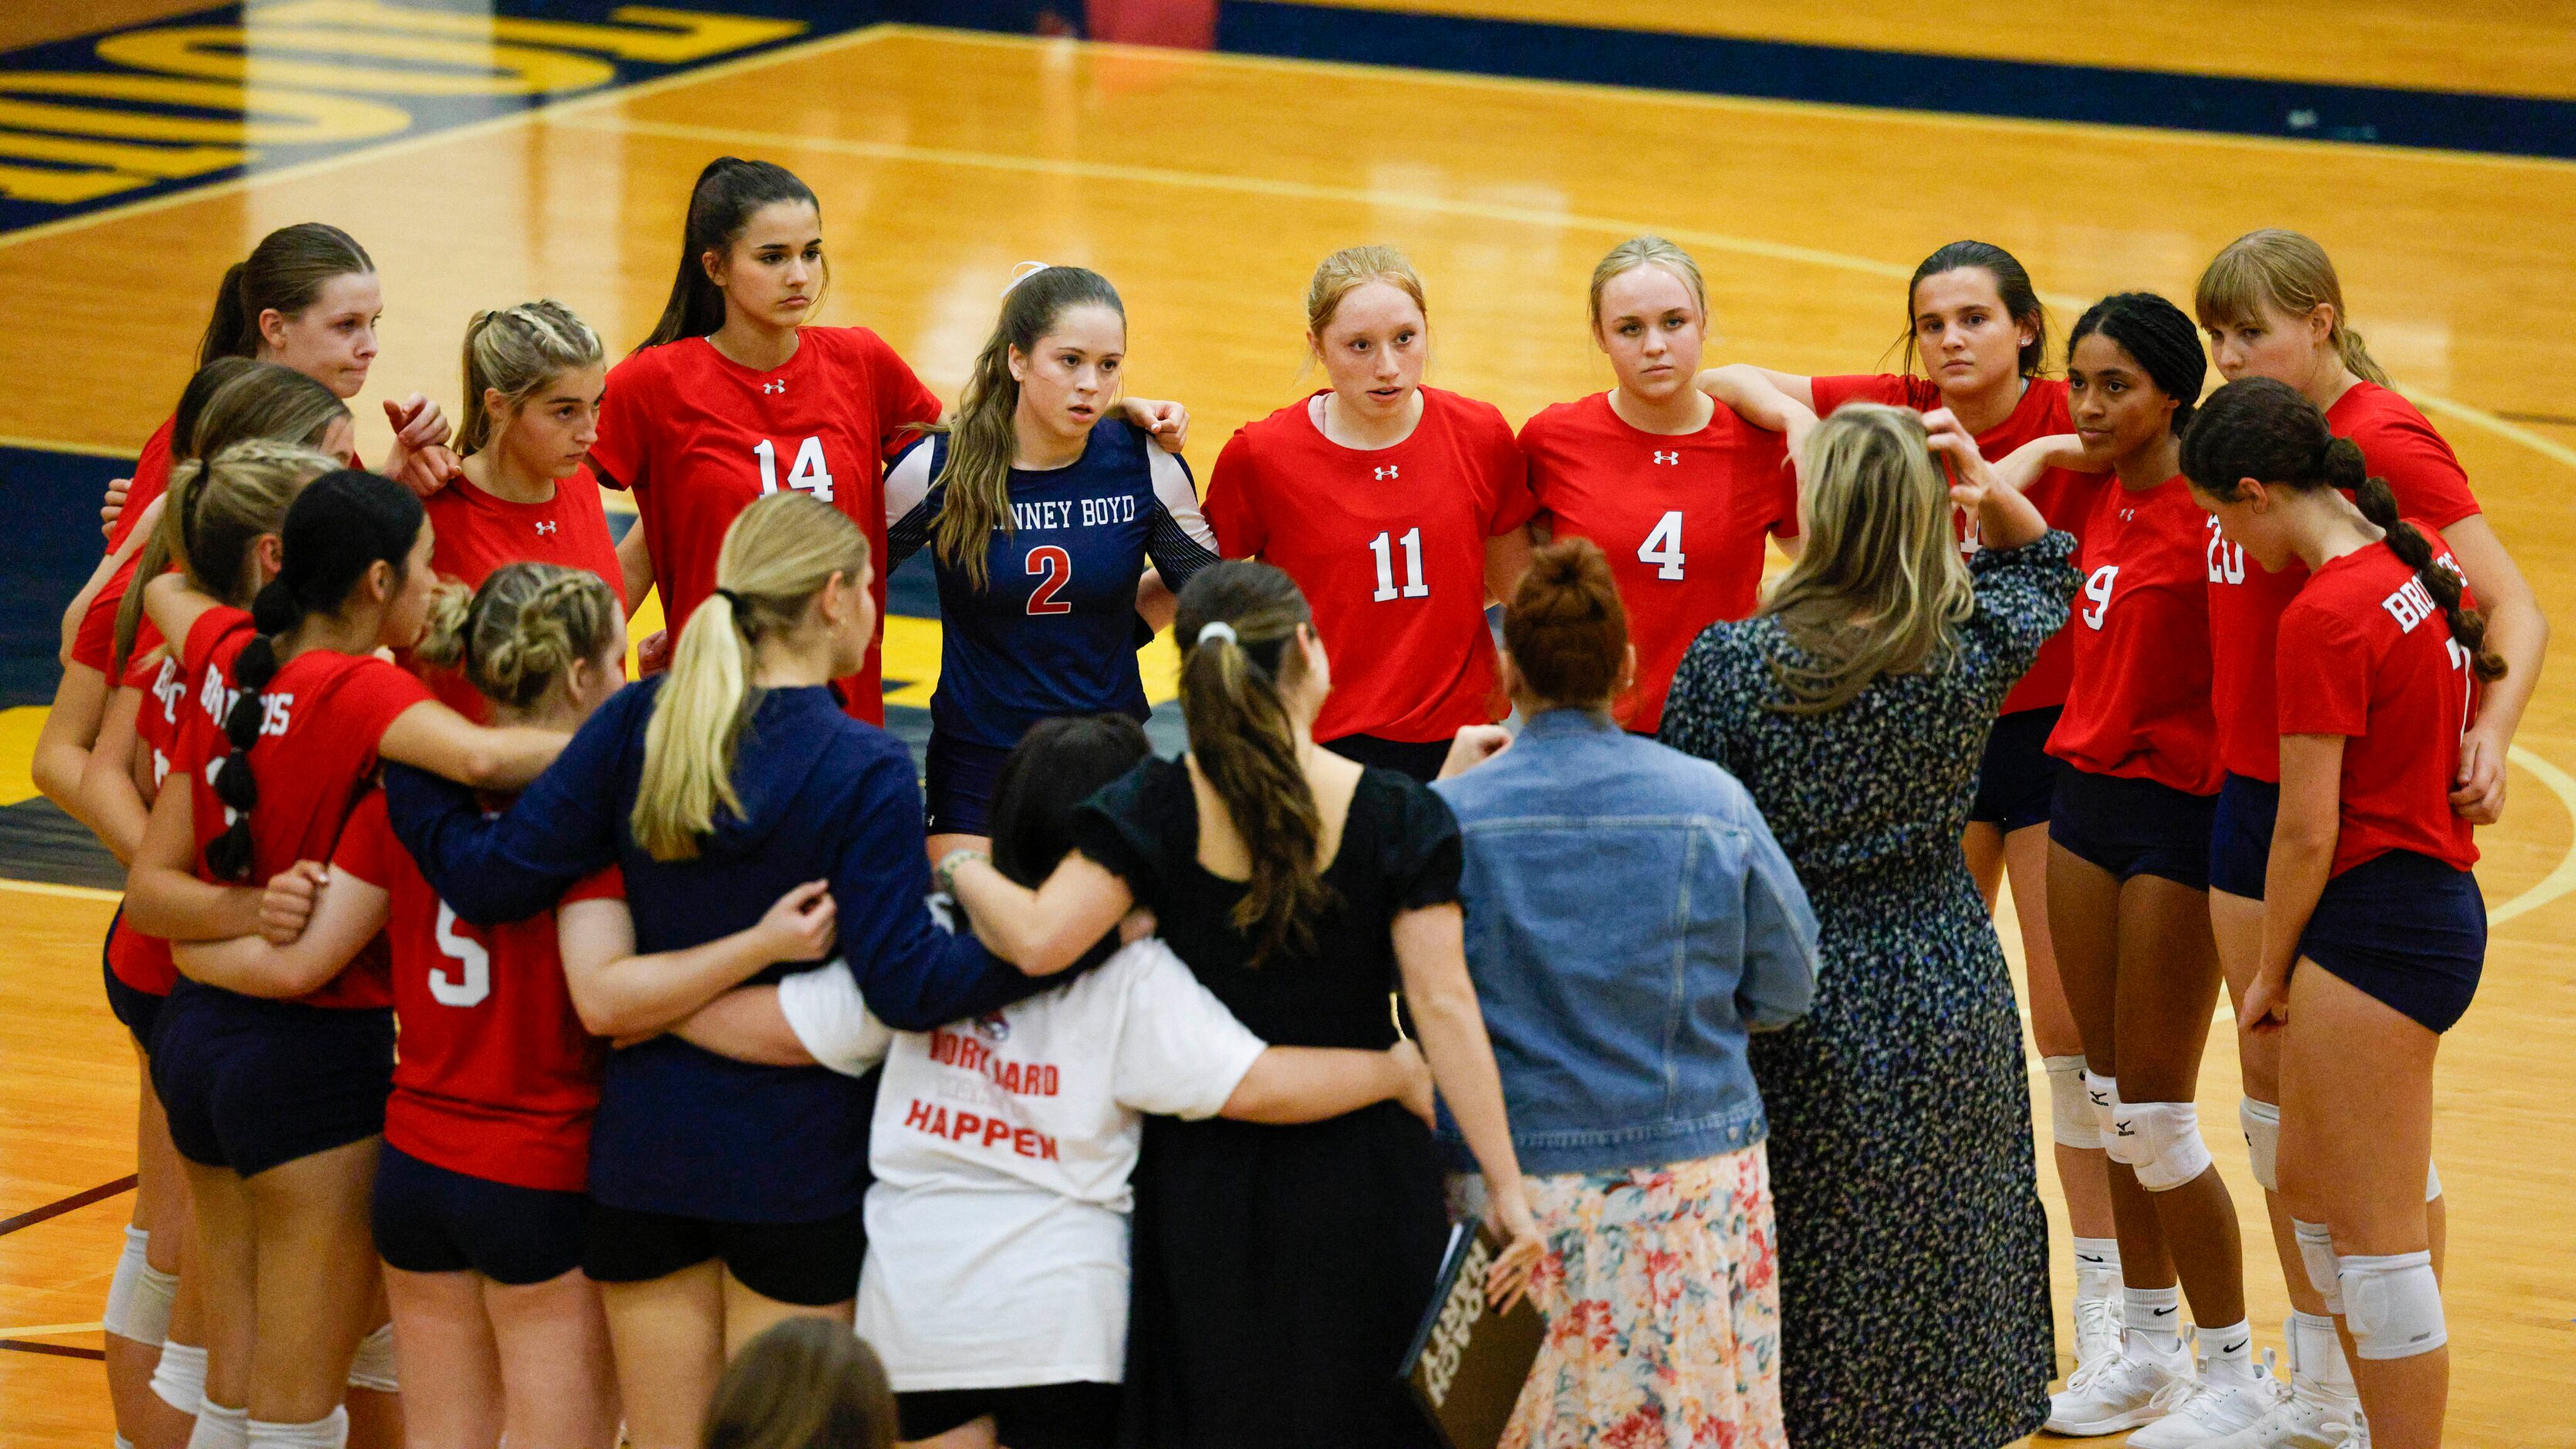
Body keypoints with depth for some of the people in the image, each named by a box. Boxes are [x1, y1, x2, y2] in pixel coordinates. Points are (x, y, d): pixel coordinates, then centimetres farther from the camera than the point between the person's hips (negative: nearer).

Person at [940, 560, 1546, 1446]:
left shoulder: (1156, 808, -7)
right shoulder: (1397, 816, -7)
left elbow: (1037, 939, -19)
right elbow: (1444, 1008, -11)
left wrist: (964, 868, 2)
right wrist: (1506, 1190, -9)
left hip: (1205, 1179, 1)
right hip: (1358, 1188, -1)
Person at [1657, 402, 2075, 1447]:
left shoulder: (1733, 663, -18)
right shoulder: (1969, 652, -10)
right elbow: (2044, 569, 14)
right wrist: (1992, 494, -5)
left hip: (1797, 1008, -3)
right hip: (1948, 998, 3)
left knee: (1807, 1300, 10)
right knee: (1943, 1262, 18)